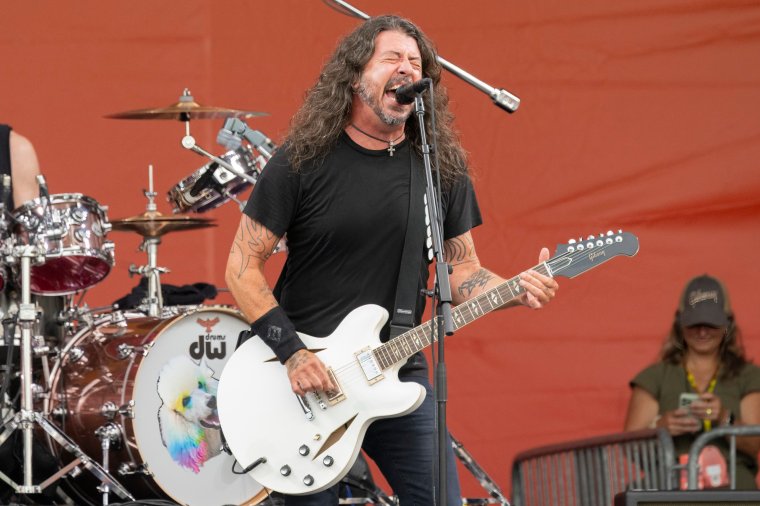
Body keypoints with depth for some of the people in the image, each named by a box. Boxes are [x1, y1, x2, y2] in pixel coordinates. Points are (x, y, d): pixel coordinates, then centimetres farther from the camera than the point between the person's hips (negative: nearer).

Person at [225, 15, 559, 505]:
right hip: (305, 376, -3)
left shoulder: (444, 167, 2)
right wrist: (291, 352, -15)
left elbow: (461, 270, 8)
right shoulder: (304, 160, -8)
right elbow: (242, 266, -6)